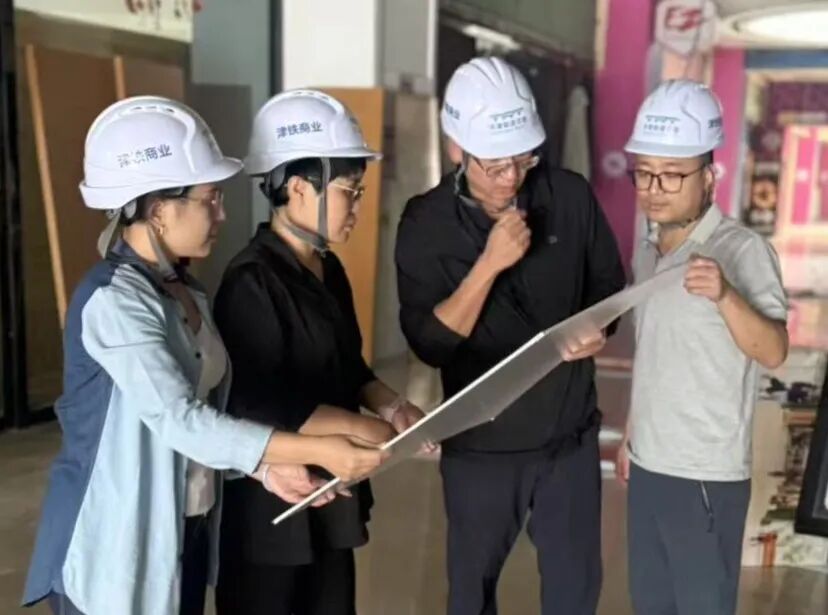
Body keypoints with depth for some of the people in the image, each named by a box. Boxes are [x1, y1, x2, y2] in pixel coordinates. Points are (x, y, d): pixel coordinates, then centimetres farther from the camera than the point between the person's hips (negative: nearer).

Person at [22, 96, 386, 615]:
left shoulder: (184, 291, 6)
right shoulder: (113, 299, -20)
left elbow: (202, 413, 8)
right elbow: (180, 421, -28)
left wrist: (270, 468, -6)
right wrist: (315, 450, -29)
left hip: (187, 532, 8)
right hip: (117, 546, -8)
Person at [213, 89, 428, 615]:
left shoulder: (328, 270, 8)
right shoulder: (253, 281, -19)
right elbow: (263, 406, -23)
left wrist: (391, 405, -1)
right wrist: (364, 428, -18)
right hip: (270, 501, -8)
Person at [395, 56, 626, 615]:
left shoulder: (571, 197, -7)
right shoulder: (426, 224, -12)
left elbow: (609, 285, 7)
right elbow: (430, 343, -18)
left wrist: (598, 329, -15)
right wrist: (489, 264, -28)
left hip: (570, 435, 2)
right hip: (480, 443, -1)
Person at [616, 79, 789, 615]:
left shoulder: (742, 250, -16)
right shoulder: (648, 251, 7)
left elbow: (773, 352, -27)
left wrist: (724, 296, -44)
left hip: (707, 477, -7)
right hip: (648, 466, 7)